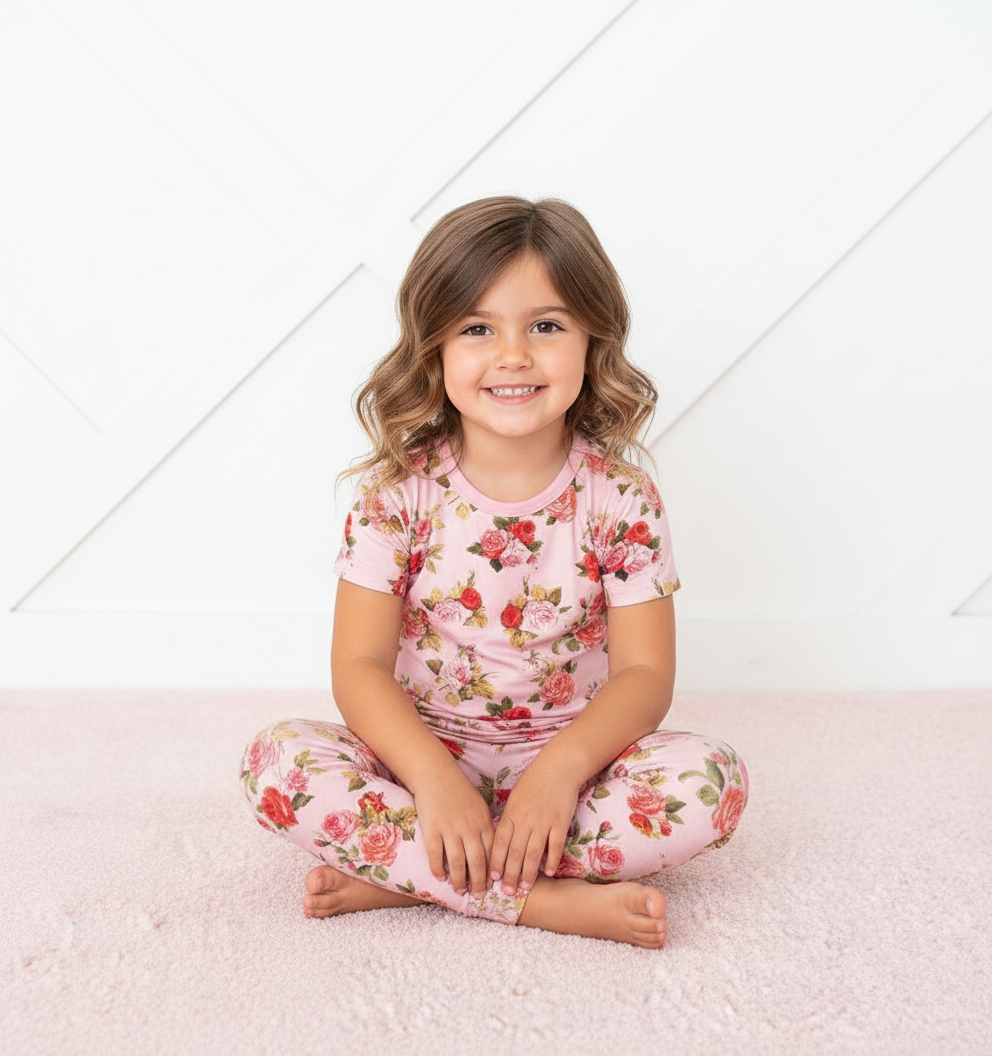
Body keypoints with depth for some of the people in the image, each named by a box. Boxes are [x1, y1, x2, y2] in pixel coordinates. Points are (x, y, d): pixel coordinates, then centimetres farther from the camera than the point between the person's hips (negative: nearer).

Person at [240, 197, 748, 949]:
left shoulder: (619, 495, -7)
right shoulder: (399, 490, -8)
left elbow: (645, 671, -9)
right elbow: (359, 666, -11)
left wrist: (560, 768, -27)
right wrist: (435, 780, -27)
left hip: (568, 761, 1)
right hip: (422, 755, 0)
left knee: (710, 780, -26)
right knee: (277, 759, -26)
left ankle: (399, 874, -22)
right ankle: (547, 900, -27)